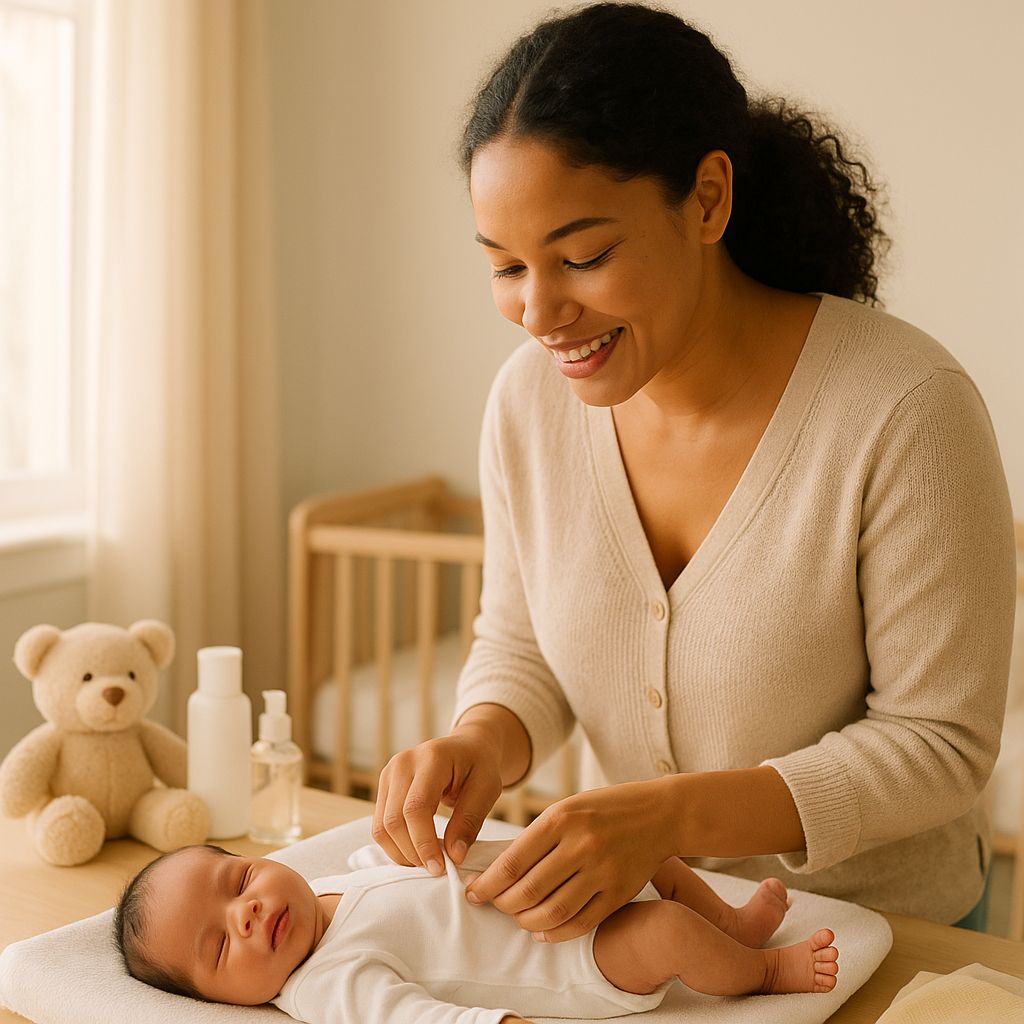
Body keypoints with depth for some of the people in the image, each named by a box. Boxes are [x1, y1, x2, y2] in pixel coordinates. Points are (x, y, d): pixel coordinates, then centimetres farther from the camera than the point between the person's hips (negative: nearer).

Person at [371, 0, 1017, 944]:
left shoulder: (906, 408, -23)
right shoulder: (530, 398, -10)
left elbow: (939, 742, -17)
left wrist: (674, 813, -31)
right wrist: (483, 741, -21)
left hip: (884, 930, -2)